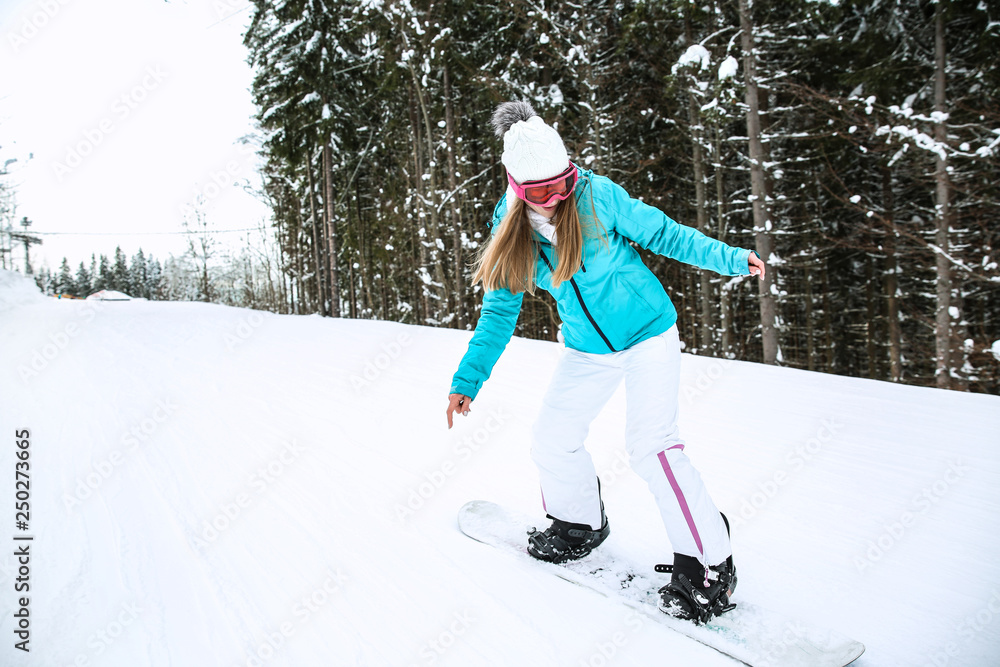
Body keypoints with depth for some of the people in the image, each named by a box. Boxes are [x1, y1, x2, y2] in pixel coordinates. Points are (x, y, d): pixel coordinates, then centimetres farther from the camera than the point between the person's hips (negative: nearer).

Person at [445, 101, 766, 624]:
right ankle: (580, 523, 34)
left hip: (647, 331, -5)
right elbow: (500, 312, 1)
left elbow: (661, 233, -6)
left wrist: (729, 258, -12)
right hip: (587, 349, 5)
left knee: (649, 444, -17)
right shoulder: (510, 232, -5)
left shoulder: (596, 196, -17)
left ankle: (709, 564, -2)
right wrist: (468, 380, -2)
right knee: (551, 442, 5)